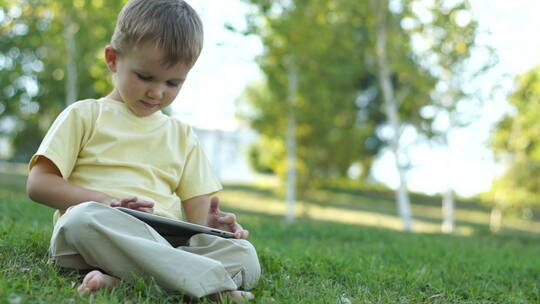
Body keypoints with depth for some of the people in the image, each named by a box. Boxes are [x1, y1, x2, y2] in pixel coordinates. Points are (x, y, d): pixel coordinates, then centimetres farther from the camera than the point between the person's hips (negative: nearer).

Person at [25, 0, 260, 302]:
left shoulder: (183, 135, 24)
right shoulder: (85, 115, 13)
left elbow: (197, 208, 18)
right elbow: (38, 183, 4)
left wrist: (210, 222, -8)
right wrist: (106, 202, -13)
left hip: (164, 241, 3)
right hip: (96, 233, -3)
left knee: (245, 255, -22)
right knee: (83, 218, -38)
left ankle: (118, 280, -37)